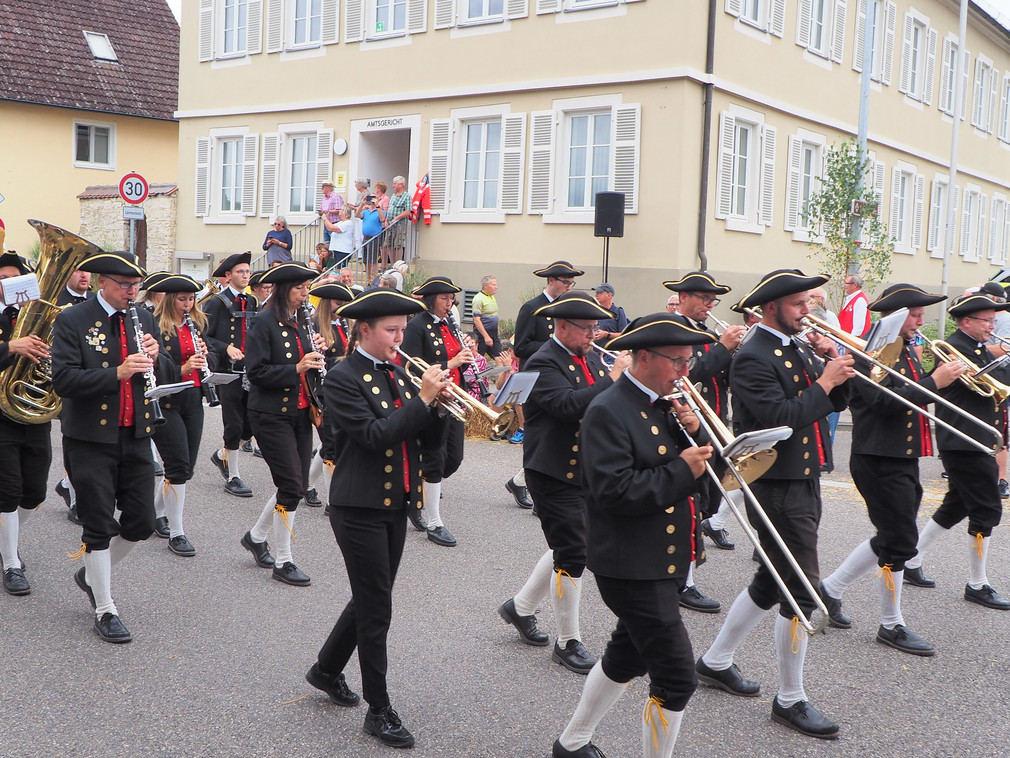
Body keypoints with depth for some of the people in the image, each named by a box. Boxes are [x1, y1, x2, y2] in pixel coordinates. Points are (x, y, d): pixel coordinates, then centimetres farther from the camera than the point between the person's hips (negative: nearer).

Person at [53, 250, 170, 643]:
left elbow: (164, 372, 10)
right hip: (92, 438, -5)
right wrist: (117, 373, -30)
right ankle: (105, 610, 17)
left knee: (141, 523, 8)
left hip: (136, 435, 5)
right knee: (98, 527, 3)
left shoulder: (143, 318, 8)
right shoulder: (72, 321, -9)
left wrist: (154, 357, -12)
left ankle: (91, 574, 34)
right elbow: (63, 380, -19)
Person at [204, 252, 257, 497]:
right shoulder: (217, 303, -5)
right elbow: (204, 337, -7)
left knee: (251, 424, 5)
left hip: (250, 372, 6)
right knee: (234, 426, -1)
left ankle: (222, 455, 31)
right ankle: (233, 477, 13)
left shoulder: (252, 301, 14)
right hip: (229, 373, -6)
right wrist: (226, 348, -21)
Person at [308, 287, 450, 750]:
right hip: (360, 507, -8)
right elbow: (375, 435, -23)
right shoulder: (342, 378, -12)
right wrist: (422, 398, -23)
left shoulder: (396, 372, 11)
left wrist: (438, 402, -10)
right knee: (376, 608, -2)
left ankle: (327, 670, 39)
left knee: (371, 599, 17)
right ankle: (379, 710, 10)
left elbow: (416, 430, 8)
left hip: (395, 505, 8)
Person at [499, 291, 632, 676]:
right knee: (572, 555, -4)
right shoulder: (544, 363, -15)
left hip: (586, 472, 9)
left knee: (567, 548, 18)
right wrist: (613, 379, -30)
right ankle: (568, 643, 10)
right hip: (555, 474, -9)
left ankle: (521, 607, 37)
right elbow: (568, 404, -31)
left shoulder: (591, 358, 11)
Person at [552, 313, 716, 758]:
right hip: (632, 567, -10)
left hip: (664, 561, 10)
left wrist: (694, 434, -7)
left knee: (627, 658, 23)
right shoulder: (608, 412, -17)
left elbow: (697, 462, 12)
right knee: (677, 678, -7)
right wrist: (681, 471, -22)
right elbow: (615, 490, -26)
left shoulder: (667, 405, 10)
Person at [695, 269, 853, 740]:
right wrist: (824, 382, -18)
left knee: (772, 582, 18)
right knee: (801, 591, -5)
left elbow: (834, 403, 13)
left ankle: (715, 662, 33)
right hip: (777, 487, -10)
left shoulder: (797, 350, 13)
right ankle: (790, 700, 9)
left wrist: (836, 366, -3)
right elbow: (781, 417, -26)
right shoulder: (752, 358, -16)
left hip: (805, 481, 10)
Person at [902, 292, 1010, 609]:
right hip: (965, 444, -10)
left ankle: (910, 562, 25)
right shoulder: (955, 348, -15)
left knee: (957, 506, 17)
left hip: (972, 443, 10)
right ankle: (977, 585, 7)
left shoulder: (977, 349, 16)